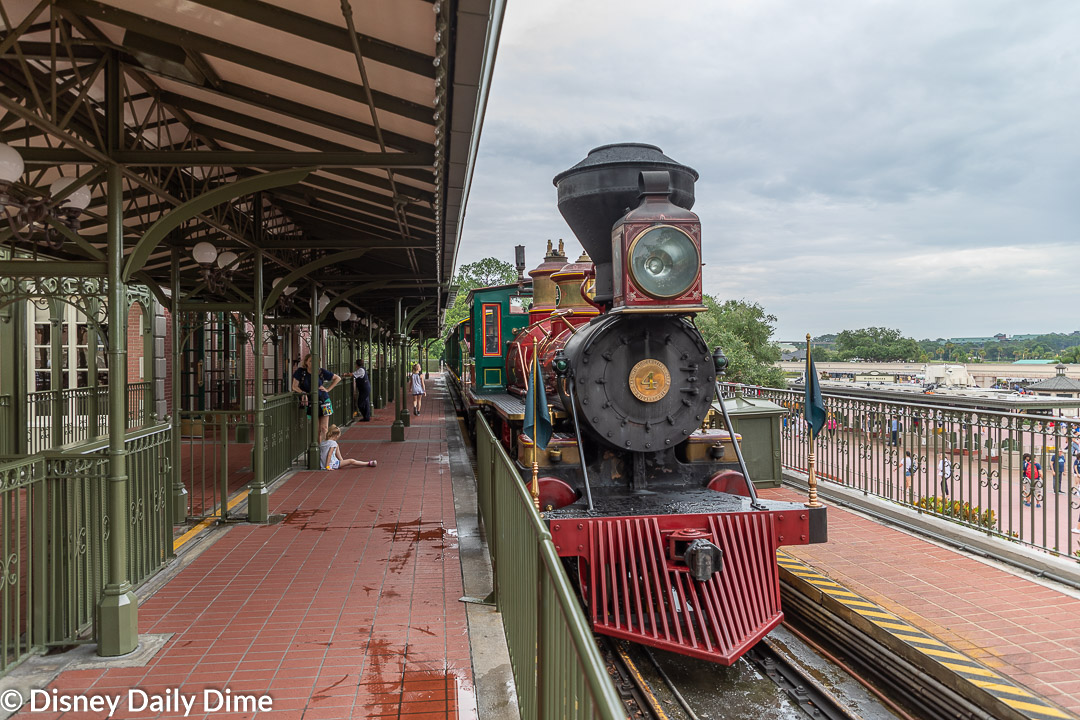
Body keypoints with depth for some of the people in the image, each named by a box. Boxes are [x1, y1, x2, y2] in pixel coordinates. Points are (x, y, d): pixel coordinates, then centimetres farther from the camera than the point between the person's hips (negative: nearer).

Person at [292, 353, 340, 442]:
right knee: (317, 430, 1)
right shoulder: (300, 372, -4)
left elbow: (338, 378, 6)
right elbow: (295, 387, -6)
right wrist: (303, 393, -22)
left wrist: (328, 389, -1)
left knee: (324, 428, -5)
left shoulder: (321, 371, -3)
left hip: (323, 402, 0)